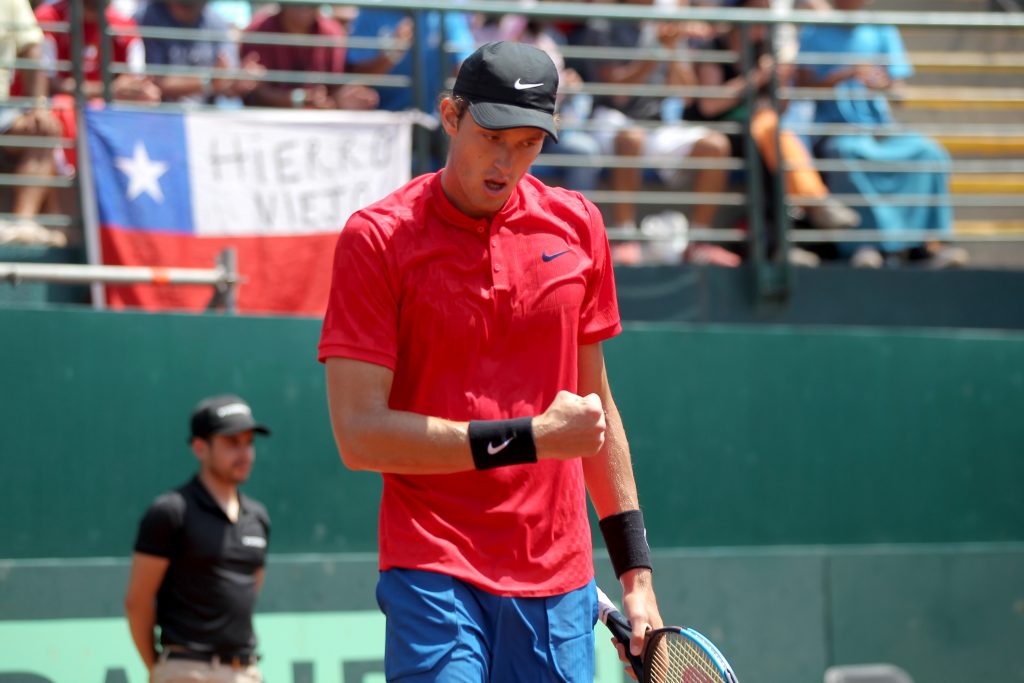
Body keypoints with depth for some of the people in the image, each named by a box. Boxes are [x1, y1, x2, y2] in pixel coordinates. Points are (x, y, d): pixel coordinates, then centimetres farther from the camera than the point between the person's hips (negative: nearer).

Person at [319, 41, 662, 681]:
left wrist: (634, 564, 15)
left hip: (559, 583, 4)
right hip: (433, 577, -4)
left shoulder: (577, 227, 9)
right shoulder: (379, 238, -5)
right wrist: (531, 438, -14)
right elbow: (359, 434, -11)